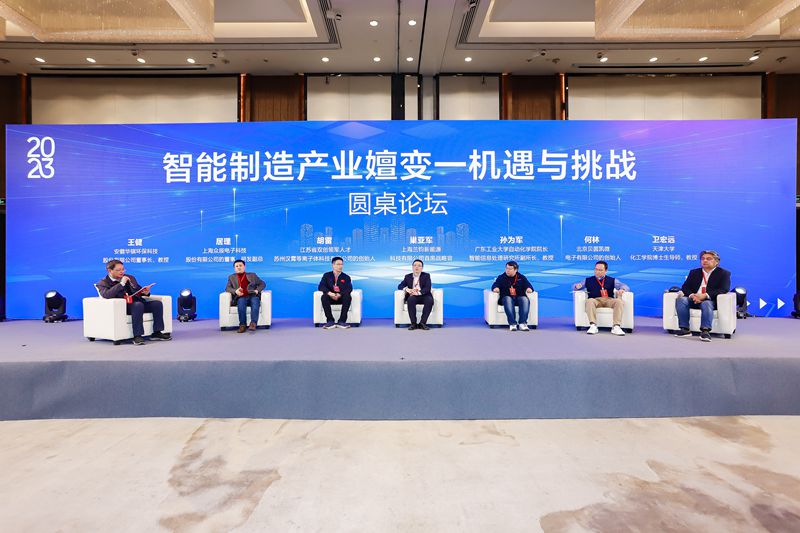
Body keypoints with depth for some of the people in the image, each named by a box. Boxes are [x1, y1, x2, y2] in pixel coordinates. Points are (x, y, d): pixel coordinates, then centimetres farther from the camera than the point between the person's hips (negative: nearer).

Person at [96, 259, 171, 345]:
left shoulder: (130, 278, 21)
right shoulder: (103, 283, 5)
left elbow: (139, 290, 27)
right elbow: (106, 295, -16)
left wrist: (145, 292, 2)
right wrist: (121, 283, -17)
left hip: (138, 303, 6)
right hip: (122, 306, -6)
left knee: (157, 303, -18)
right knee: (138, 304, -37)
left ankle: (156, 332, -13)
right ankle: (137, 336, -35)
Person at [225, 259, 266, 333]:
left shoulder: (252, 275, 23)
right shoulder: (231, 277, 24)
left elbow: (262, 284, 19)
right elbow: (227, 288, 12)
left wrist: (257, 290, -2)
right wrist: (235, 291, -10)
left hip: (253, 296, 0)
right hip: (240, 297, 0)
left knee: (255, 301, -35)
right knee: (241, 302, -36)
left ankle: (253, 323, -48)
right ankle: (242, 325, -39)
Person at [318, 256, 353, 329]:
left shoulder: (346, 277, 11)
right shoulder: (326, 275, 12)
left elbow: (349, 289, -5)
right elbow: (321, 287, -3)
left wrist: (340, 295, -26)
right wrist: (329, 293, -24)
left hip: (342, 298, 0)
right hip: (330, 298, 0)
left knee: (348, 296, -33)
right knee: (324, 297, -33)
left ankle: (342, 321, -34)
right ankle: (330, 321, -32)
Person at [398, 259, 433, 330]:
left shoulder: (426, 275, 7)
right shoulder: (408, 276, 14)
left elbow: (427, 288, -7)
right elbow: (400, 286, 8)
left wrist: (418, 292, -25)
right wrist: (407, 289, -14)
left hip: (423, 296, -1)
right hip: (413, 296, 1)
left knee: (430, 300, -34)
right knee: (411, 299, -35)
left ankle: (422, 323, -29)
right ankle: (413, 323, -31)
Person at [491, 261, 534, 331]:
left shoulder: (522, 278, 18)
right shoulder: (501, 277, 16)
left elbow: (528, 285, 6)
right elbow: (495, 285, 1)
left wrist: (529, 289, -20)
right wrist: (496, 288, -24)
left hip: (519, 297, 1)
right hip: (506, 297, -1)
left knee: (525, 299, -33)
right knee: (508, 299, -37)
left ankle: (522, 323, -39)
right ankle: (512, 324, -45)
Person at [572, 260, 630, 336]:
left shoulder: (612, 280, 23)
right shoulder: (588, 280, 22)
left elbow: (624, 286, 13)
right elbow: (574, 286, 20)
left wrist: (622, 289, -14)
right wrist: (577, 286, -7)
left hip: (609, 300, 1)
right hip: (596, 300, -1)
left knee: (619, 301, -32)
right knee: (589, 301, -37)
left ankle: (616, 327, -36)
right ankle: (593, 326, -42)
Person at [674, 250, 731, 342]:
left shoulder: (723, 273, 9)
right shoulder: (694, 272, 21)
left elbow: (724, 289, -7)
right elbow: (685, 287, 11)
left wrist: (705, 295, -22)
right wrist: (692, 295, -14)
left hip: (710, 300, -3)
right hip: (693, 299, 3)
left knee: (706, 304, -38)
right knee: (681, 299, -28)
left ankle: (705, 331, -46)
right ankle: (685, 329, -29)